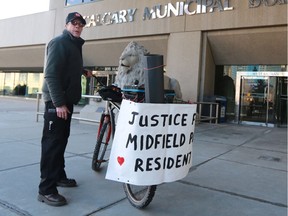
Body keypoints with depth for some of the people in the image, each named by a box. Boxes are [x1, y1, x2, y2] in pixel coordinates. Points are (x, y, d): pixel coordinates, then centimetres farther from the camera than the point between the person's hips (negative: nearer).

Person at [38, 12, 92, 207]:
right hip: (56, 101, -9)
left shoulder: (75, 45, 18)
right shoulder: (59, 43, -9)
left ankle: (59, 176, 26)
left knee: (61, 140, 14)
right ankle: (46, 189, -4)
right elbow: (51, 74, -20)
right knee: (52, 142, -8)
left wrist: (84, 71, 15)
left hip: (67, 99, 9)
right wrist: (59, 103, -25)